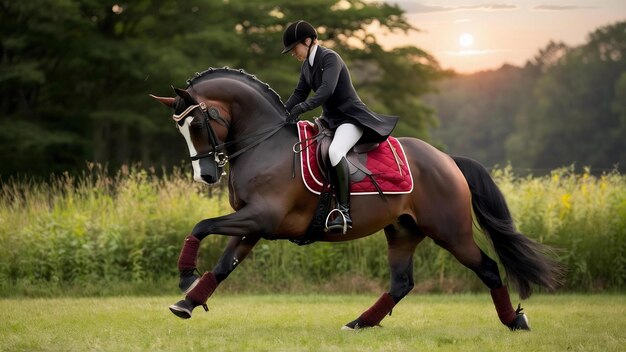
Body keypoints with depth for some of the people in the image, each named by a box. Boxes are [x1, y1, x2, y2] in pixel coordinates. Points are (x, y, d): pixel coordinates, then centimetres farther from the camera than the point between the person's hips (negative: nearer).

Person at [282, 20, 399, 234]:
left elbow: (327, 89, -29)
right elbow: (299, 94, 15)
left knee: (334, 152, -37)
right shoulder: (307, 66, 12)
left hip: (351, 118, -10)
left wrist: (301, 108, -37)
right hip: (329, 119, 10)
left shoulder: (330, 58, -15)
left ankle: (344, 210, -36)